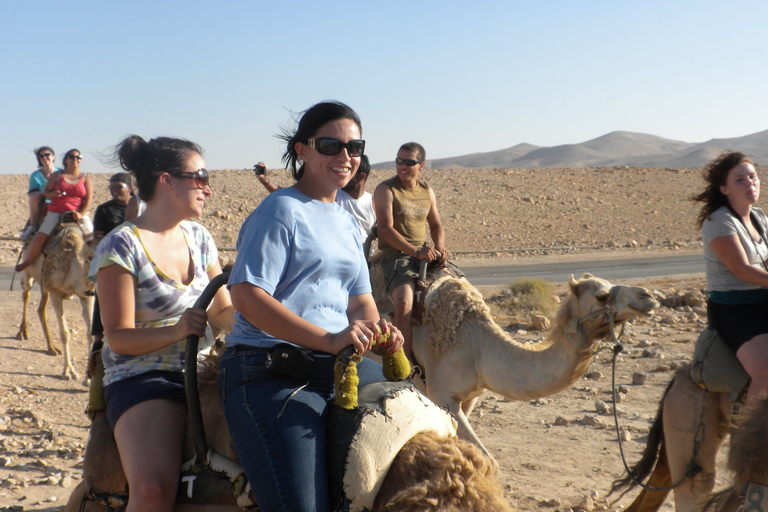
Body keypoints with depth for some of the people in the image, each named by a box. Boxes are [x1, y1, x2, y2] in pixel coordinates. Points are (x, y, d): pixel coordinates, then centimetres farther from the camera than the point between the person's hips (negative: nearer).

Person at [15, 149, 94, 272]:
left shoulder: (86, 178, 8)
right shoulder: (56, 176, 11)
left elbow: (89, 199, 0)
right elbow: (46, 192, 11)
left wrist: (81, 214, -15)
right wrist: (52, 194, -14)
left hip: (79, 214, 0)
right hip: (56, 213, 0)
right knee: (39, 237, -14)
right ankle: (27, 261, 10)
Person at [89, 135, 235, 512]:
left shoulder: (199, 238, 13)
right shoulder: (121, 247, -6)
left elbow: (223, 312, 17)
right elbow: (119, 338, -7)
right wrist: (176, 330, -23)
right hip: (142, 378, -6)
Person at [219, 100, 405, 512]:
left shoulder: (346, 221, 21)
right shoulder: (281, 210, -5)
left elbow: (360, 298, 22)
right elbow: (247, 295, -14)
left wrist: (377, 330, -3)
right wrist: (329, 340, -21)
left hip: (342, 367, 8)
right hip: (270, 372, -8)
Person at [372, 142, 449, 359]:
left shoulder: (427, 192, 13)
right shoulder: (385, 190, -6)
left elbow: (436, 225, 21)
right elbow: (385, 229, -15)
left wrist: (439, 247, -1)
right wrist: (416, 251, -22)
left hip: (425, 253, 7)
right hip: (396, 254, -6)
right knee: (404, 303, -31)